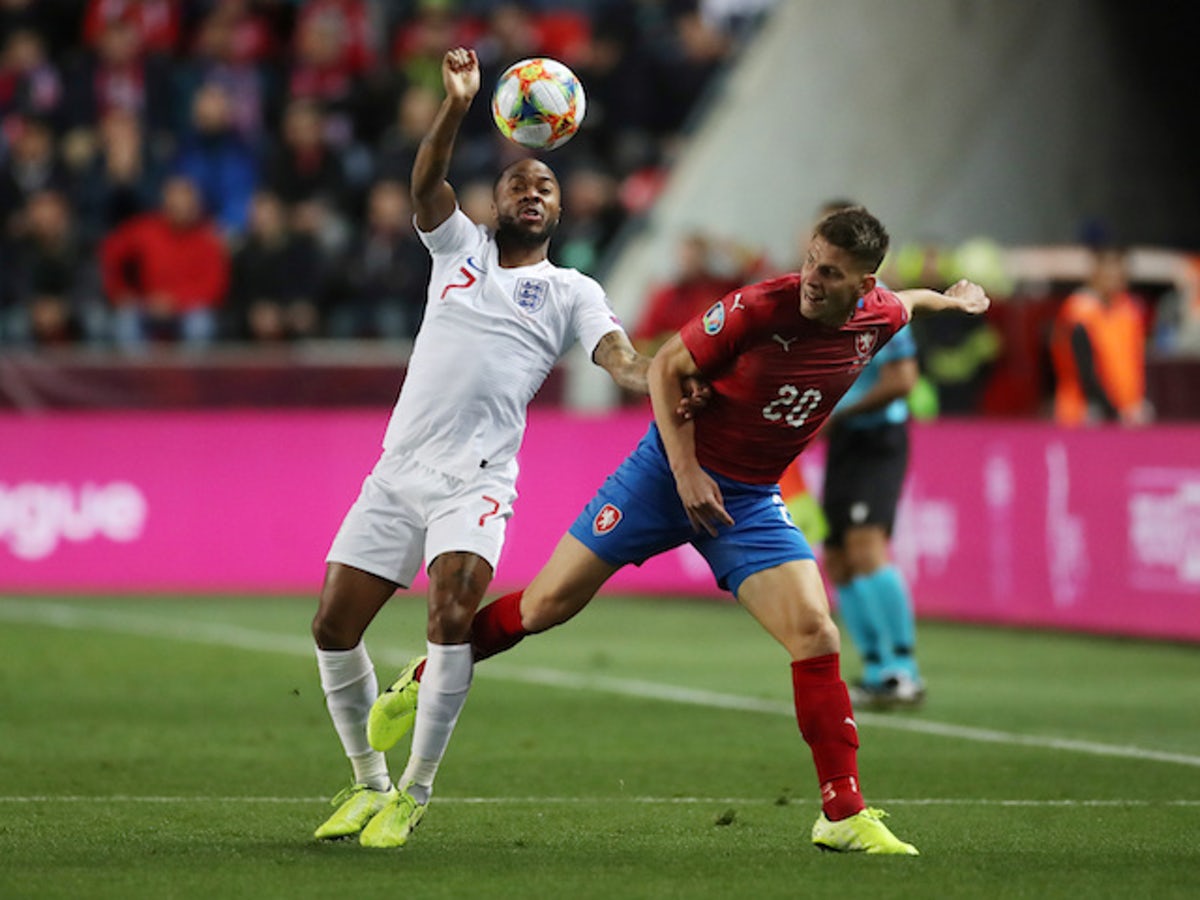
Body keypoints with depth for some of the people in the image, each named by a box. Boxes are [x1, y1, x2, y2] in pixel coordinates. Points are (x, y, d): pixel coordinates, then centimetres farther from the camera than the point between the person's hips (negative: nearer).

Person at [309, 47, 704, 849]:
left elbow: (617, 354, -8)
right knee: (334, 627, -1)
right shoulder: (459, 248, 17)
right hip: (398, 471, 3)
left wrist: (660, 381, -31)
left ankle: (415, 792, -11)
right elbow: (426, 183, 0)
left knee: (453, 618, -24)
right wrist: (458, 105, -15)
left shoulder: (572, 292, 10)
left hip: (476, 481, -3)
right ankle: (368, 781, 17)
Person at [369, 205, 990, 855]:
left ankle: (844, 817, -5)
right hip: (671, 468, -3)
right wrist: (686, 472, -16)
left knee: (815, 635, -13)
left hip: (750, 500, 3)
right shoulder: (759, 308, -22)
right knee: (544, 606, 0)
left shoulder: (876, 319, -8)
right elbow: (667, 368, -12)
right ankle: (424, 680, 24)